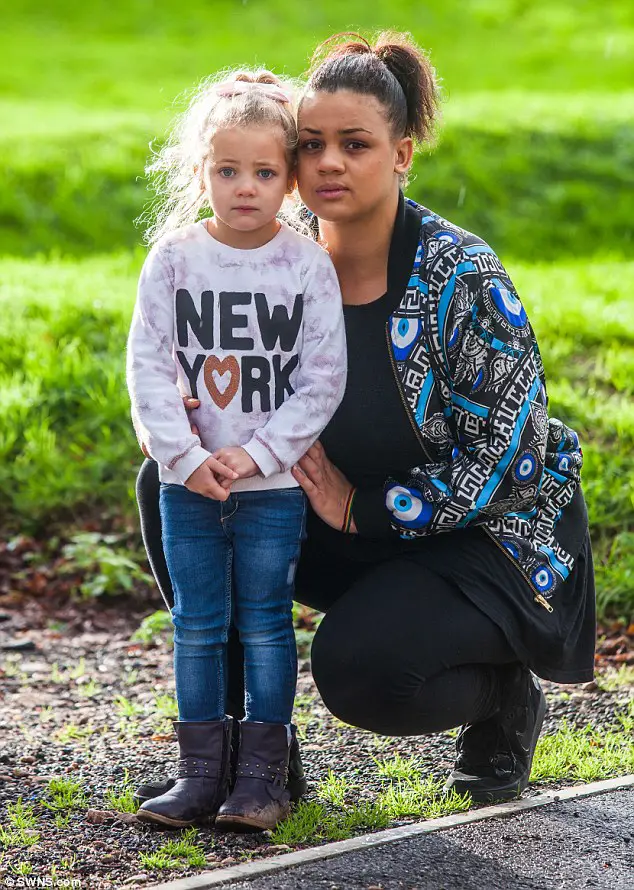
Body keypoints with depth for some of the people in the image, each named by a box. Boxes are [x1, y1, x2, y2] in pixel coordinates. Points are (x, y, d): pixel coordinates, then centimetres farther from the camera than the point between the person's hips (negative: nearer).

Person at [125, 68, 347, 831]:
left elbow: (324, 380, -6)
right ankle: (200, 773, 14)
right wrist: (185, 456, -12)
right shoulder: (174, 258, -2)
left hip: (274, 482, -2)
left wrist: (258, 454, -12)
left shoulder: (308, 265, -5)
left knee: (265, 625, 3)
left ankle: (262, 775, 10)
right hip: (186, 481, 2)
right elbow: (147, 365, -3)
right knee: (197, 625, 7)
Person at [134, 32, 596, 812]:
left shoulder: (462, 277, -21)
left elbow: (507, 459, -20)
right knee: (167, 484, -10)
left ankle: (505, 697, 4)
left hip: (491, 537, -6)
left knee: (361, 670, -32)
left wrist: (363, 508, -19)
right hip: (354, 528, 6)